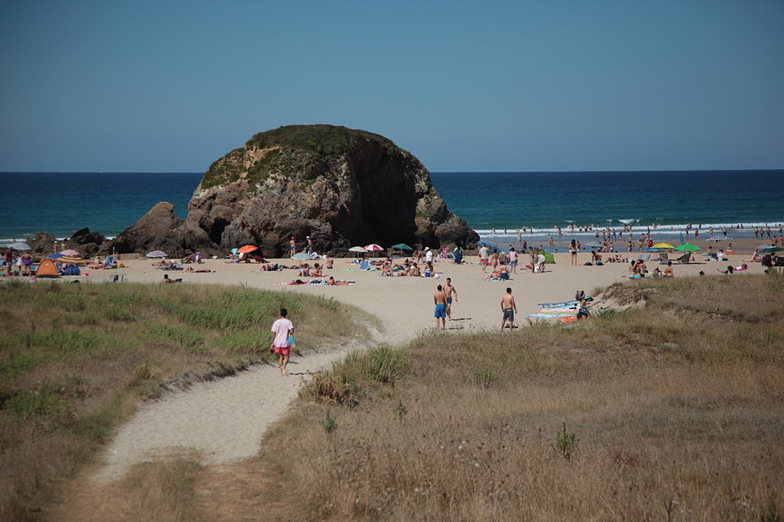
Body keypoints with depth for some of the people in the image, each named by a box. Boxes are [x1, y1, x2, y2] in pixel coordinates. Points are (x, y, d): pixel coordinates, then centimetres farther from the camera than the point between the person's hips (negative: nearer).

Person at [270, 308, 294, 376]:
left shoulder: (276, 322, 0)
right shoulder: (288, 322, -6)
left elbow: (273, 333, 0)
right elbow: (291, 331, -17)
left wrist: (272, 343, 8)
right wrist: (288, 332, 8)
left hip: (277, 342, 3)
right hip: (285, 342, -2)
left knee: (281, 357, 15)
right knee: (286, 357, 5)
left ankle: (282, 372, 14)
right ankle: (283, 366, -23)